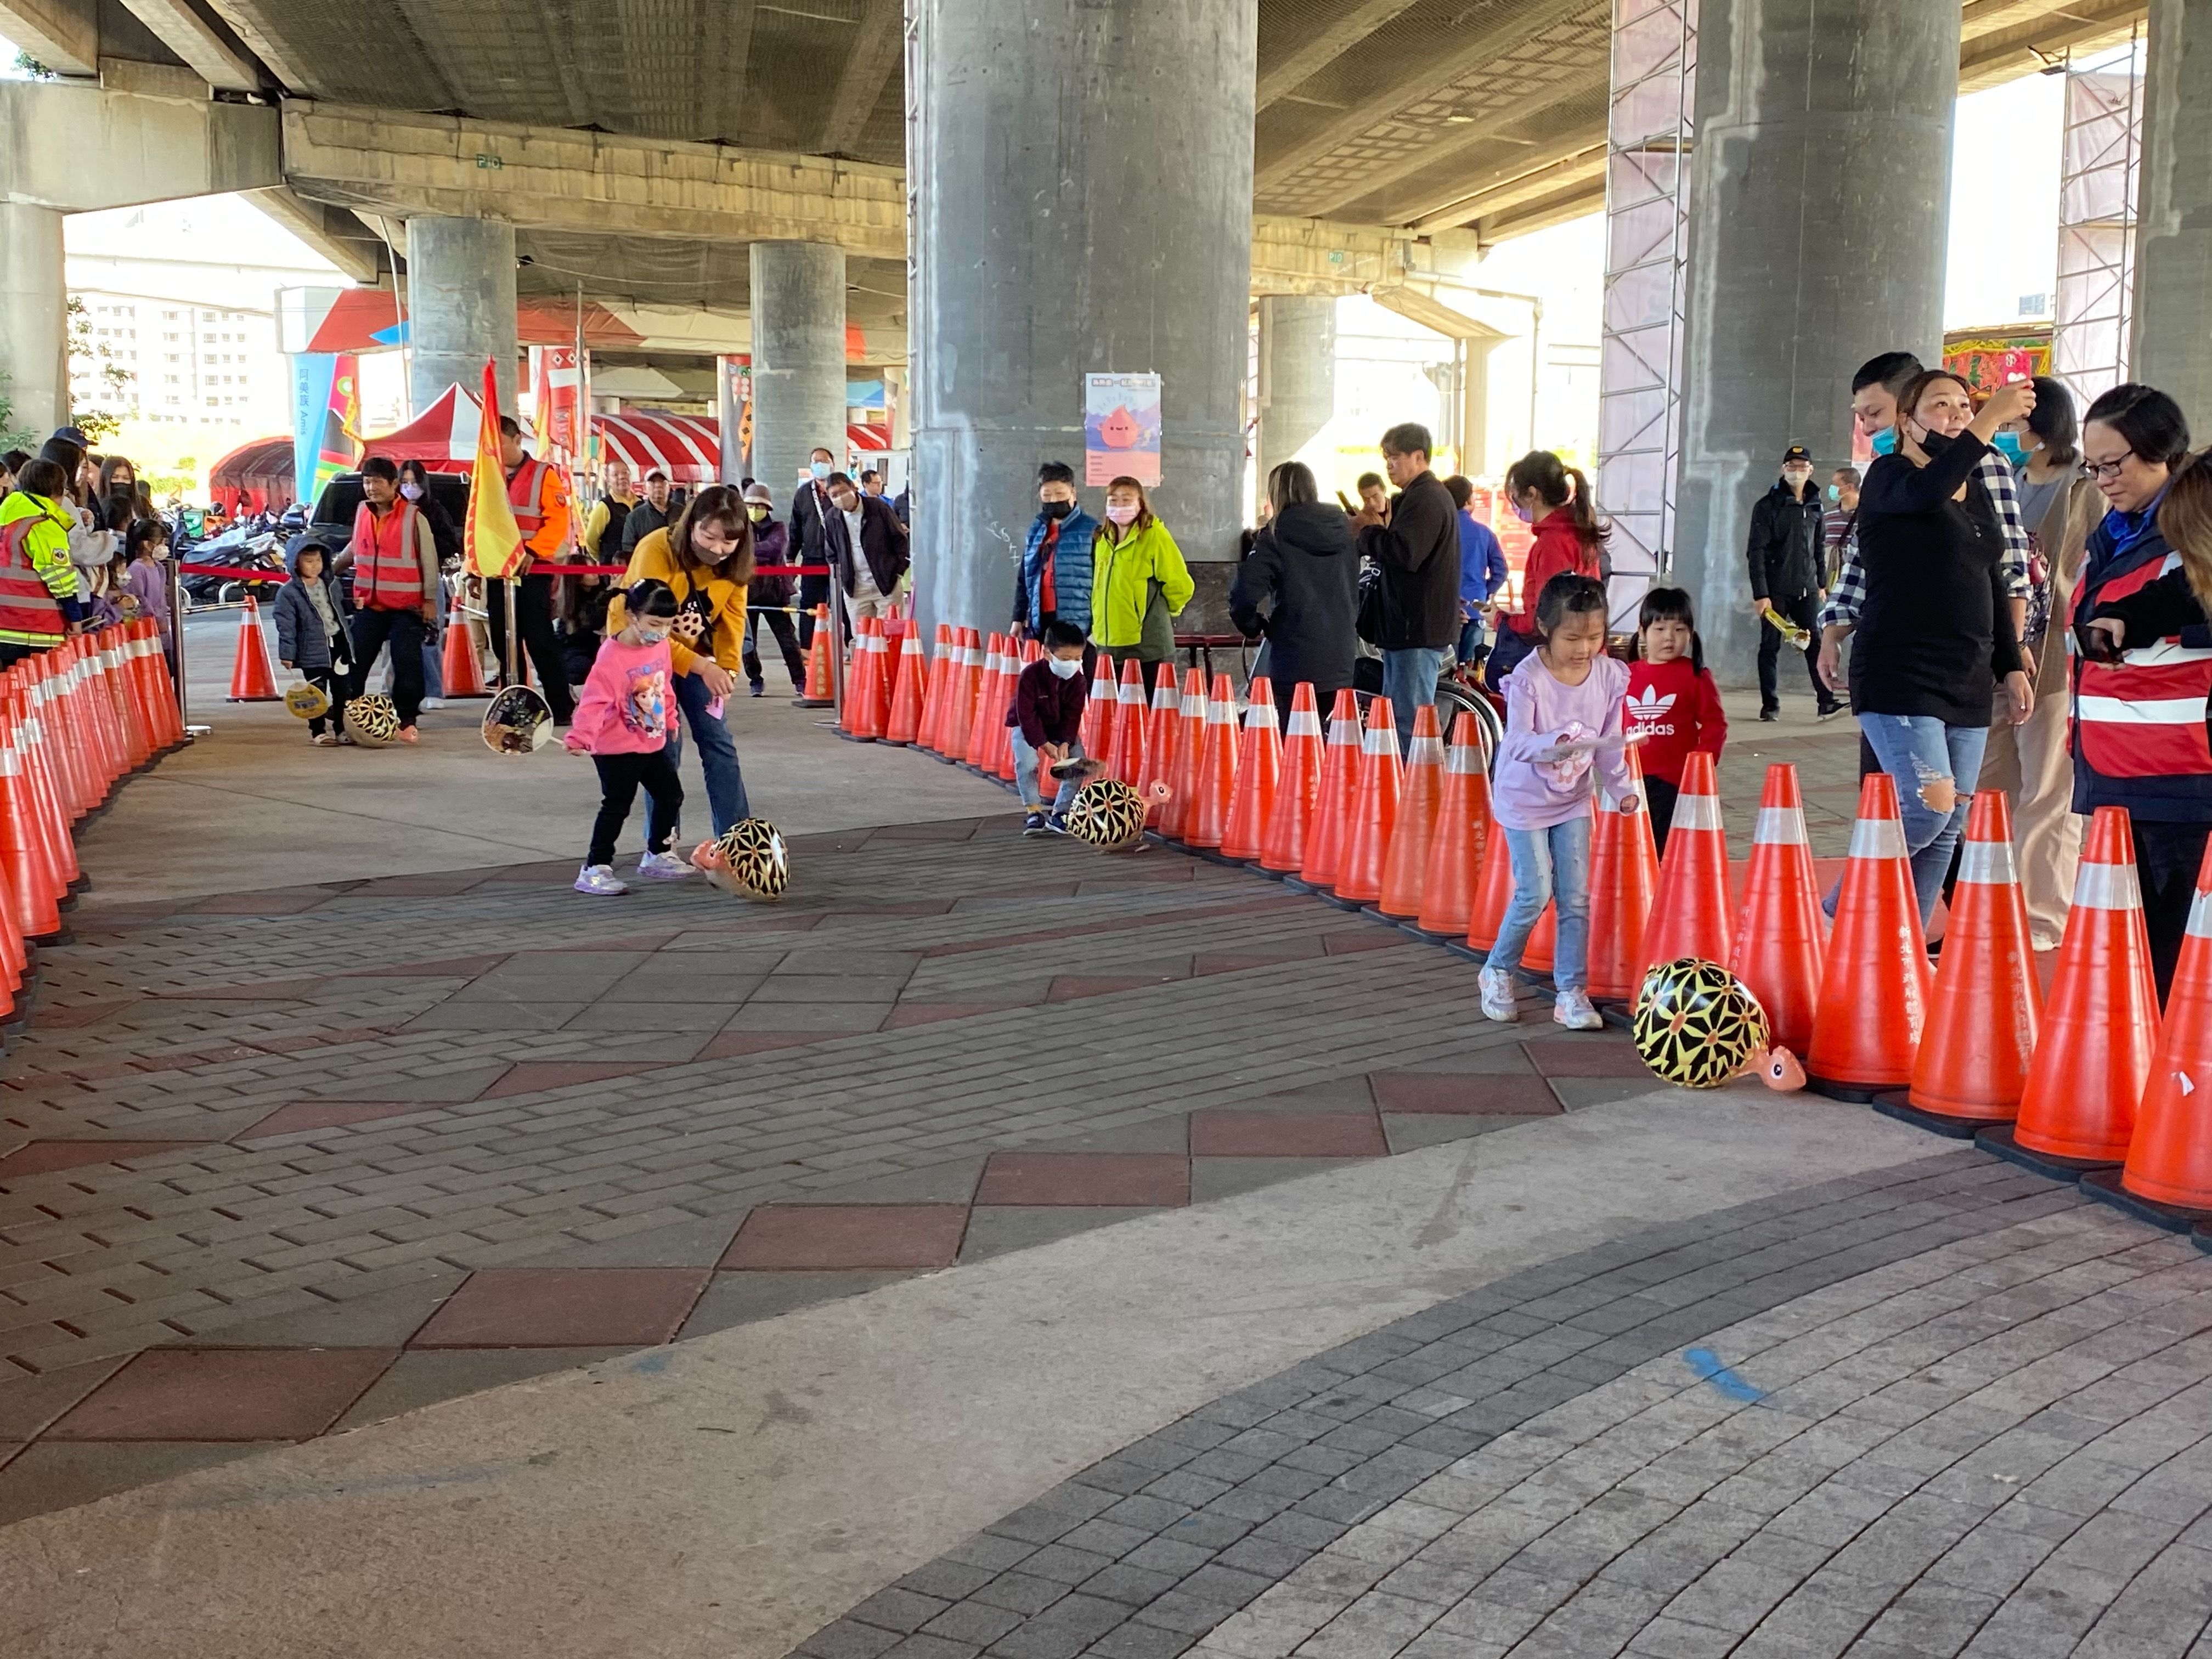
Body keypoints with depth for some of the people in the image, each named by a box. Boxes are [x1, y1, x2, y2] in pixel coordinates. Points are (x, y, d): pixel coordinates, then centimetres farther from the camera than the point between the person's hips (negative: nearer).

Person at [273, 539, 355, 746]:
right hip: (314, 650, -5)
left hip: (339, 645, 5)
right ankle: (317, 732, 10)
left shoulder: (332, 584, 8)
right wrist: (287, 653, -15)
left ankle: (342, 729, 21)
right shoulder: (288, 593, -11)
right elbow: (286, 626, -12)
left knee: (343, 691, 10)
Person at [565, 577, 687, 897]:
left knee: (671, 796, 17)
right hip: (618, 750, -8)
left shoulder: (662, 646, -1)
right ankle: (595, 870, 2)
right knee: (616, 806, -7)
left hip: (654, 742, 8)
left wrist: (669, 720, 26)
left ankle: (657, 856, 35)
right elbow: (594, 701, -31)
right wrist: (579, 737, -42)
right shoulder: (612, 657, -24)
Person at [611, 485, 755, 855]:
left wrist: (726, 671, -23)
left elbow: (732, 619, -6)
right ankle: (659, 849, 2)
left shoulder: (733, 561, -12)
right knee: (664, 746, -8)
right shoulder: (656, 551, -28)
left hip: (695, 654, 5)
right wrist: (702, 667, -39)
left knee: (718, 742, -1)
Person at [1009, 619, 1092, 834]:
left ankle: (1060, 813, -3)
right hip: (1027, 727, -3)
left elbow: (1073, 716, -11)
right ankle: (1034, 811, -12)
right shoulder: (1030, 676, -25)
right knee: (1027, 763, -28)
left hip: (1062, 729, 4)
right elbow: (1027, 716, -24)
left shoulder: (1078, 680, -13)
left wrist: (1066, 742, -27)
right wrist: (1045, 744, -28)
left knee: (1078, 764, -15)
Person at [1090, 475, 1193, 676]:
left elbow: (1180, 586, -8)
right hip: (1109, 647, 7)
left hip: (1148, 651, -7)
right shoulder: (1103, 540, 15)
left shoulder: (1154, 535, -7)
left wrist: (1160, 611, 7)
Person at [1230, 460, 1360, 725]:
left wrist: (1252, 627, 0)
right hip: (1340, 662, 6)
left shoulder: (1275, 536, -8)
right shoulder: (1343, 531, 10)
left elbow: (1245, 593, -17)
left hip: (1294, 664, -5)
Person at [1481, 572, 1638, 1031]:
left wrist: (1622, 787, -9)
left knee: (1576, 895, 1)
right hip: (1524, 798, -4)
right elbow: (1517, 743, -28)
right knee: (1536, 893, -5)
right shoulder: (1528, 677, -21)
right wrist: (1555, 743, -46)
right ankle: (1498, 972, 18)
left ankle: (1571, 991, 9)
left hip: (1573, 798, 4)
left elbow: (1610, 743, 2)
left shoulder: (1610, 675, -7)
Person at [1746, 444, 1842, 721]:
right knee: (1770, 647, 1)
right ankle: (1770, 705, 8)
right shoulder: (1768, 505, -4)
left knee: (1816, 645, -3)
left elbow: (1818, 549, 19)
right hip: (1775, 591, -4)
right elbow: (1755, 551, -9)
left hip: (1806, 589, 4)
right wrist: (1760, 594, -15)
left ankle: (1825, 703, -5)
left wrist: (1821, 584, 15)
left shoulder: (1815, 506, 11)